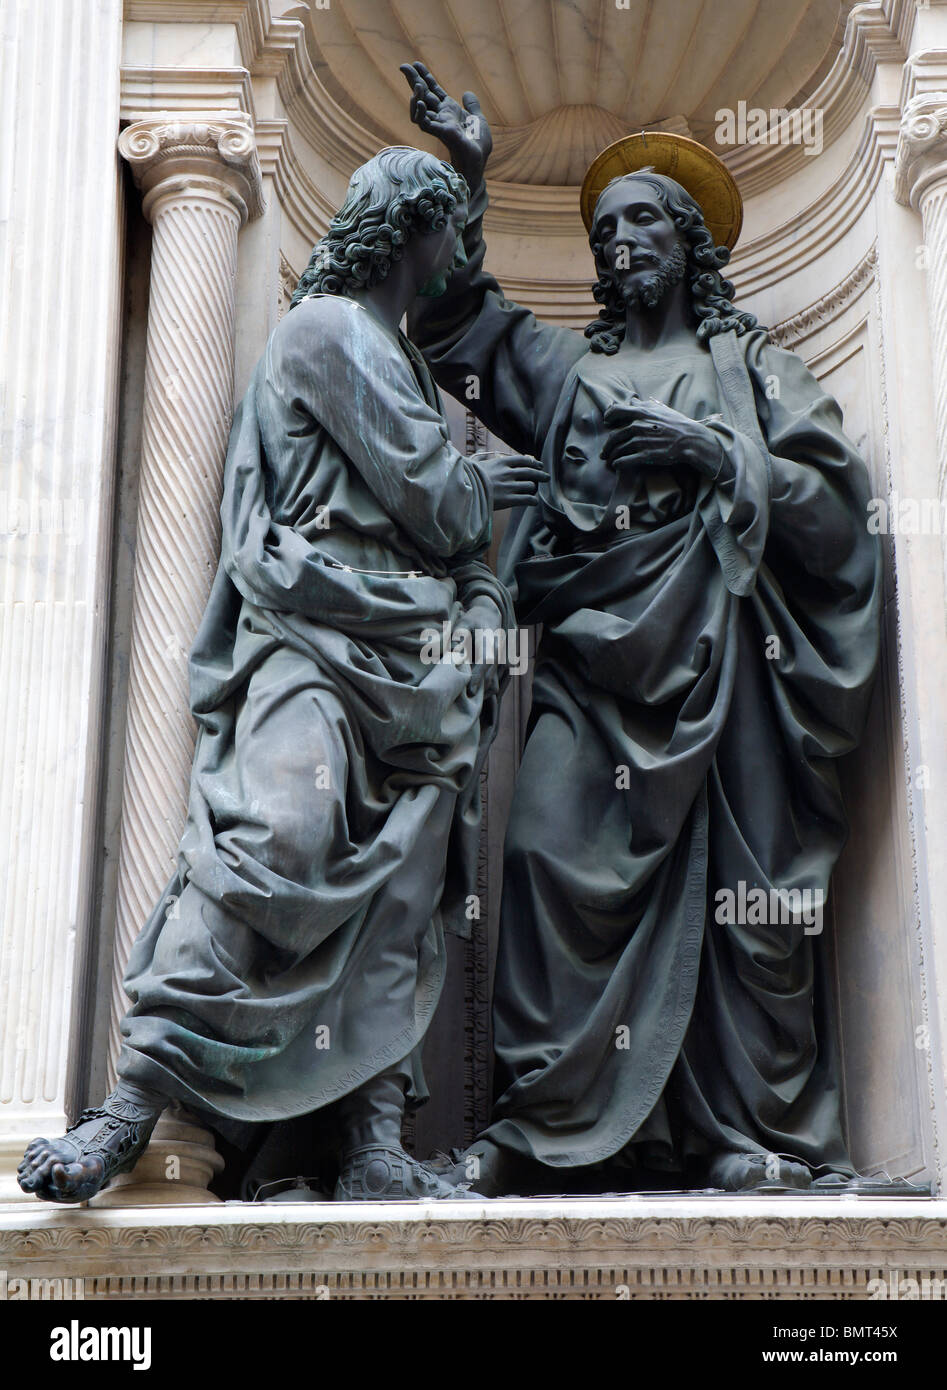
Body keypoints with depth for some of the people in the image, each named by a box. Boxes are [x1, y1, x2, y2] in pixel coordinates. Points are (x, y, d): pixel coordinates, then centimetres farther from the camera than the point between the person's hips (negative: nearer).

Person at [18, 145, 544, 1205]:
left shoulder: (393, 350, 30)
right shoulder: (331, 328, 0)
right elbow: (428, 495, -7)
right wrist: (483, 491, 14)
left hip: (408, 659, 9)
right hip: (319, 643, -9)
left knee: (397, 897, -2)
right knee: (275, 839, -24)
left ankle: (375, 1153, -5)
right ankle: (133, 1103, -23)